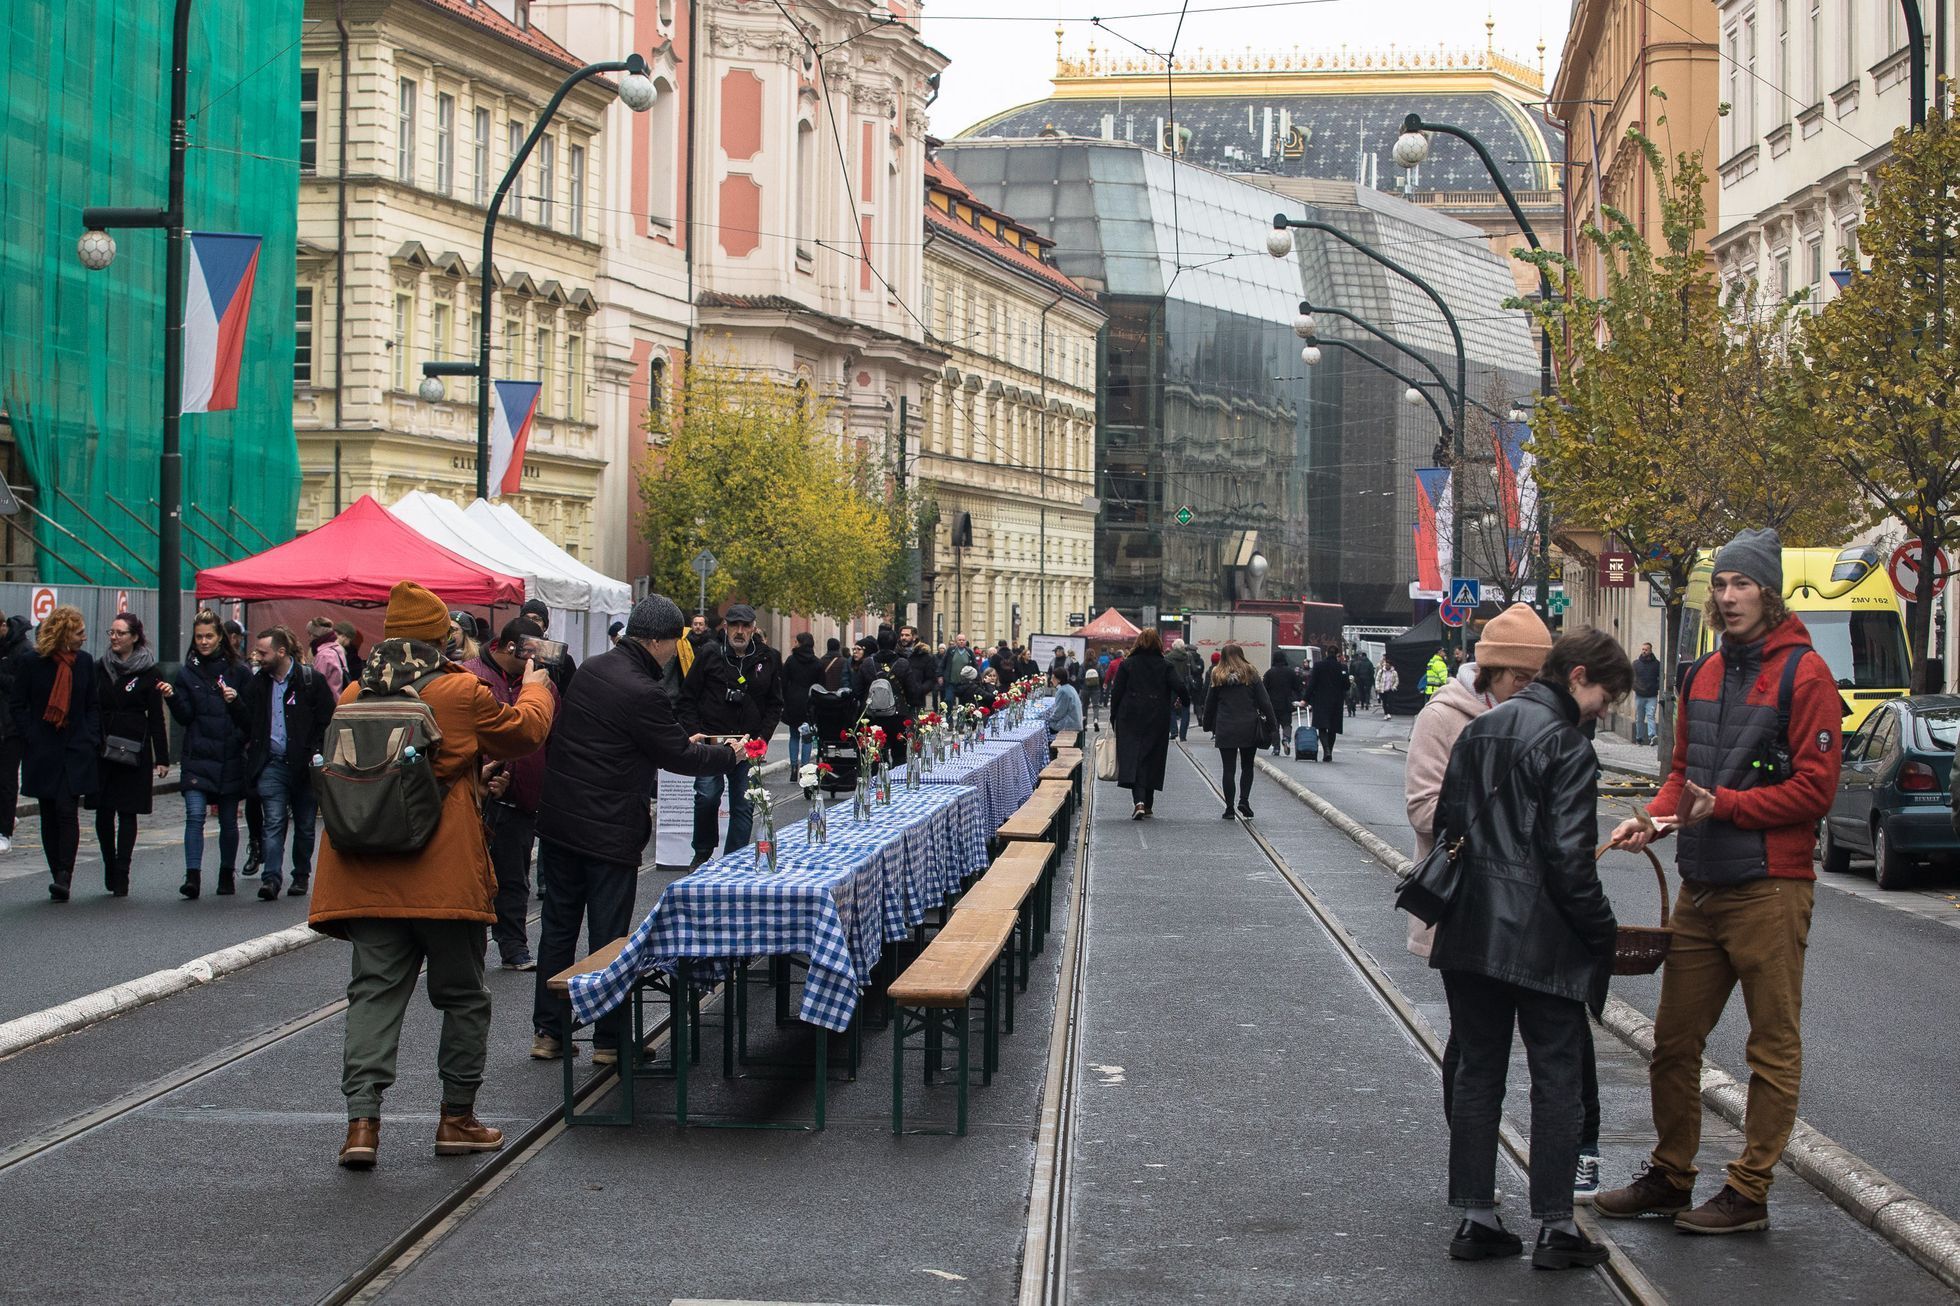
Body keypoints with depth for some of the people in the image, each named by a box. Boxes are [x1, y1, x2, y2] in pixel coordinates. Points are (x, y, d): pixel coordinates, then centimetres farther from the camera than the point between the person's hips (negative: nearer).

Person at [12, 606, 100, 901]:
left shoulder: (84, 662, 7)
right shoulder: (30, 662, -1)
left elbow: (93, 705, 13)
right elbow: (19, 706, 2)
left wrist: (90, 738, 0)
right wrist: (31, 739, -8)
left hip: (76, 752, 0)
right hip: (43, 752, 0)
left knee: (67, 811, -12)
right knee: (49, 815, 5)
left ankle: (63, 877, -15)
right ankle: (60, 876, 13)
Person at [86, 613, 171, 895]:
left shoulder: (149, 673, 0)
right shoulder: (99, 668, 10)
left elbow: (156, 718, 0)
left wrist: (161, 758, -5)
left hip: (133, 752, -3)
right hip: (101, 749, 3)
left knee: (127, 811, -2)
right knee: (103, 811, 3)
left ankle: (121, 873, 0)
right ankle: (110, 866, 18)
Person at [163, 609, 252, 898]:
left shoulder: (239, 671, 4)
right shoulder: (187, 672, 7)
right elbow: (185, 717, 1)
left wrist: (237, 701, -13)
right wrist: (173, 697, -16)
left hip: (230, 757, 0)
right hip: (197, 757, 0)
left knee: (228, 820, 9)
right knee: (195, 814, -14)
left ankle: (227, 874, 24)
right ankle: (192, 876, -17)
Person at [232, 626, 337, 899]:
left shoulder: (311, 680, -4)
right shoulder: (258, 682, 9)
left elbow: (327, 723, -4)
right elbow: (249, 723, 9)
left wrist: (316, 756, -12)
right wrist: (234, 703, -8)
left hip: (304, 764, -2)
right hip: (272, 764, 2)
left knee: (304, 824, 10)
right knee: (274, 822, -9)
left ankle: (301, 875, 23)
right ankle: (271, 878, -14)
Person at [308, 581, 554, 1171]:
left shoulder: (353, 696, 3)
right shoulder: (462, 692, -8)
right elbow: (524, 729, 8)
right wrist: (535, 688, 29)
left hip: (368, 874, 3)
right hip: (445, 874, -3)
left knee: (374, 991, 4)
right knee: (462, 996, 11)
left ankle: (362, 1119, -8)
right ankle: (457, 1117, 17)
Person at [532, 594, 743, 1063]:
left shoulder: (592, 670, 6)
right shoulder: (643, 693, -20)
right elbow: (678, 758, -10)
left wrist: (681, 742, 23)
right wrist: (729, 755, 7)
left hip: (558, 821, 8)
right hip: (609, 829, -8)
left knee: (558, 927, 13)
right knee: (609, 936, 2)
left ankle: (547, 1032, 18)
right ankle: (609, 1039, 10)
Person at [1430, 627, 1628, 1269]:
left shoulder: (1479, 730, 10)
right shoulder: (1567, 745, -13)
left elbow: (1446, 822, 13)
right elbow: (1568, 857, -17)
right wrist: (1602, 929, -8)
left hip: (1472, 929, 7)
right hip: (1543, 938, -7)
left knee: (1476, 1073, 12)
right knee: (1557, 1079, 3)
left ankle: (1475, 1218, 15)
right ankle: (1555, 1226, 4)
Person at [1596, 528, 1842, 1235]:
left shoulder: (1803, 673, -9)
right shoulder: (1704, 674, 13)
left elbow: (1814, 788, -14)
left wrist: (1725, 804, -19)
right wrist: (1654, 817, 2)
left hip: (1769, 890, -7)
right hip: (1701, 885, 7)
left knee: (1774, 1046, 3)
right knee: (1674, 1039, 12)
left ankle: (1749, 1191, 9)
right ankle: (1670, 1176, 24)